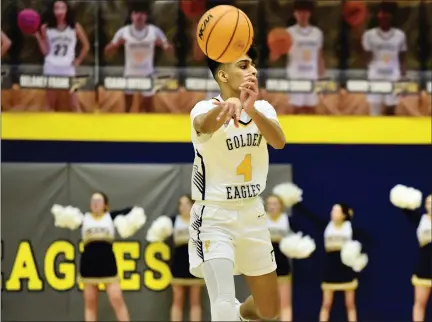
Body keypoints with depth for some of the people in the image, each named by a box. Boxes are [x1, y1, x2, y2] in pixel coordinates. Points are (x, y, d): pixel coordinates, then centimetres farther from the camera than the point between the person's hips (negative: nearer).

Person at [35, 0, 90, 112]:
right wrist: (37, 36, -9)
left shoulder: (75, 27, 2)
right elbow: (45, 51, 1)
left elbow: (86, 46, 9)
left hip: (68, 69, -1)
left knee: (74, 104, -4)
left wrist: (78, 61, 2)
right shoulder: (46, 28, 2)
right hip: (51, 70, 1)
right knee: (51, 105, 6)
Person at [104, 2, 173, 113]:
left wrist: (165, 45, -29)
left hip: (147, 75, 0)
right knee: (127, 107, 7)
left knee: (148, 105, 4)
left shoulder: (154, 31, -9)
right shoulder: (123, 32, -10)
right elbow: (108, 51, -6)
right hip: (130, 75, 0)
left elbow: (169, 49, -4)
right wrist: (116, 44, -29)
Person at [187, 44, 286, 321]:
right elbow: (205, 125, -43)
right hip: (214, 218, -5)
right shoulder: (205, 108, -17)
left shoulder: (263, 108, -1)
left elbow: (279, 142, -23)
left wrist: (251, 109, -44)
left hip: (253, 216, 6)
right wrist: (229, 104, -67)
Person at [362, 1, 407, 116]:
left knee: (390, 112, 6)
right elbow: (368, 58, -3)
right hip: (375, 78, -1)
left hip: (393, 79, 1)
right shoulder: (369, 35, -1)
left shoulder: (400, 35, 4)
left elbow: (402, 60, 11)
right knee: (375, 114, -2)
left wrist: (404, 78, 3)